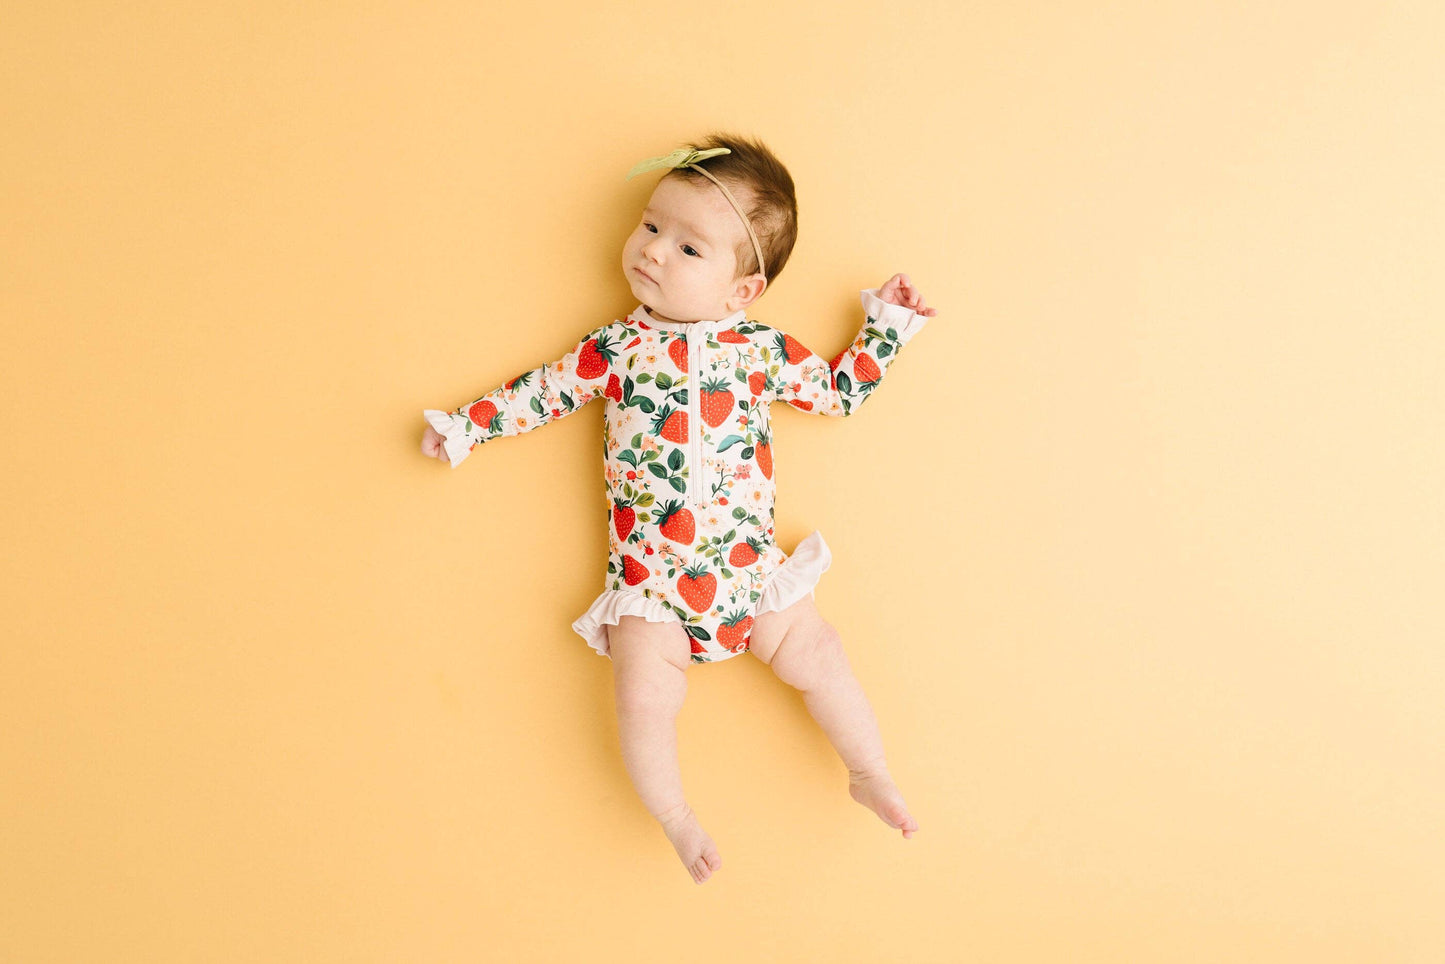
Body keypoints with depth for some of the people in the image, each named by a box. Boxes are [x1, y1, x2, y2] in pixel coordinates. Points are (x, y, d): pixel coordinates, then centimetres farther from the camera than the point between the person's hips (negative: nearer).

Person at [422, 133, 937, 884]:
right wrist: (465, 425, 10)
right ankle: (675, 821, 7)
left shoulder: (759, 349, 4)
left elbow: (838, 391, 14)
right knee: (644, 698, -13)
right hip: (648, 577, 0)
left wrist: (884, 327, 9)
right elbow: (545, 392, 11)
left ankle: (870, 774, 20)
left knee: (814, 653, -2)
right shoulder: (616, 348, 3)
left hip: (748, 562, 1)